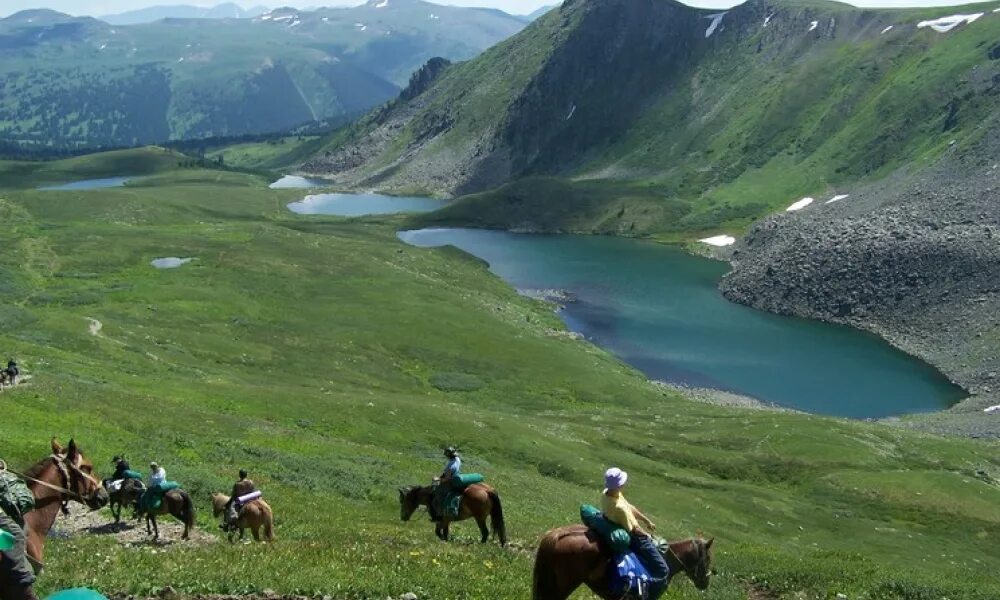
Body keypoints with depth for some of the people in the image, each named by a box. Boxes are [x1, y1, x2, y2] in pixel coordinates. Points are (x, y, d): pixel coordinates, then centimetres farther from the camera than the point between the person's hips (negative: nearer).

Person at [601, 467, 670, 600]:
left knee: (656, 544, 34)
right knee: (663, 570, -7)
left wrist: (646, 520, 10)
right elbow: (633, 529, -23)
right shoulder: (619, 507, -37)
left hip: (620, 532, 10)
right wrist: (646, 535, -3)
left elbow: (630, 508, 4)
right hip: (633, 538, -10)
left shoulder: (606, 493, -11)